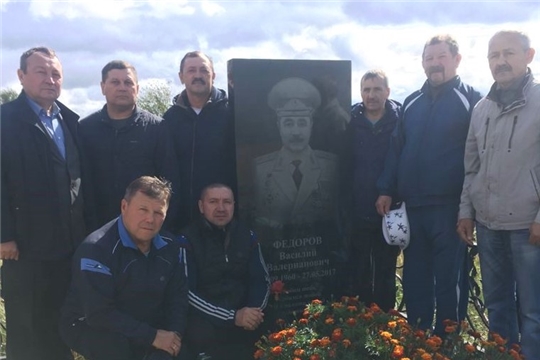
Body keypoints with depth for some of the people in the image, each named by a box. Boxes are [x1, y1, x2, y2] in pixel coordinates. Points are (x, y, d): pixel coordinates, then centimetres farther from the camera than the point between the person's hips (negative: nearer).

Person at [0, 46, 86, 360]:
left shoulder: (71, 120, 10)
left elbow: (80, 176, 10)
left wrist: (85, 226, 8)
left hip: (71, 241, 5)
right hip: (27, 244, -5)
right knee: (27, 329, 10)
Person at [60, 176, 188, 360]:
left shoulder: (168, 246, -4)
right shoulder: (96, 249, -24)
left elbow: (178, 293, 5)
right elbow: (99, 314, -29)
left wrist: (174, 333, -13)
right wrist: (152, 336, -28)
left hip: (144, 325, 5)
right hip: (90, 326, -4)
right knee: (118, 344, -34)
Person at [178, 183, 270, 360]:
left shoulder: (246, 235, 5)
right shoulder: (188, 239, -6)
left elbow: (262, 280, 8)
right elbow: (187, 293, -11)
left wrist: (255, 310, -12)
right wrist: (232, 316, -18)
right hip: (205, 324, -3)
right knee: (202, 332, -27)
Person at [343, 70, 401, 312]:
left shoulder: (399, 121, -3)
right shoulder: (351, 121, 1)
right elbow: (343, 164, -1)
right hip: (357, 210, 1)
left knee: (385, 271, 14)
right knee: (358, 272, 11)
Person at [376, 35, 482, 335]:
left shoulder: (471, 99, 0)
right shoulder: (412, 102, 14)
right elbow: (396, 149, 14)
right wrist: (387, 190, 7)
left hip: (450, 205, -5)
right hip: (412, 205, 5)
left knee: (449, 279, 5)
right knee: (415, 277, 13)